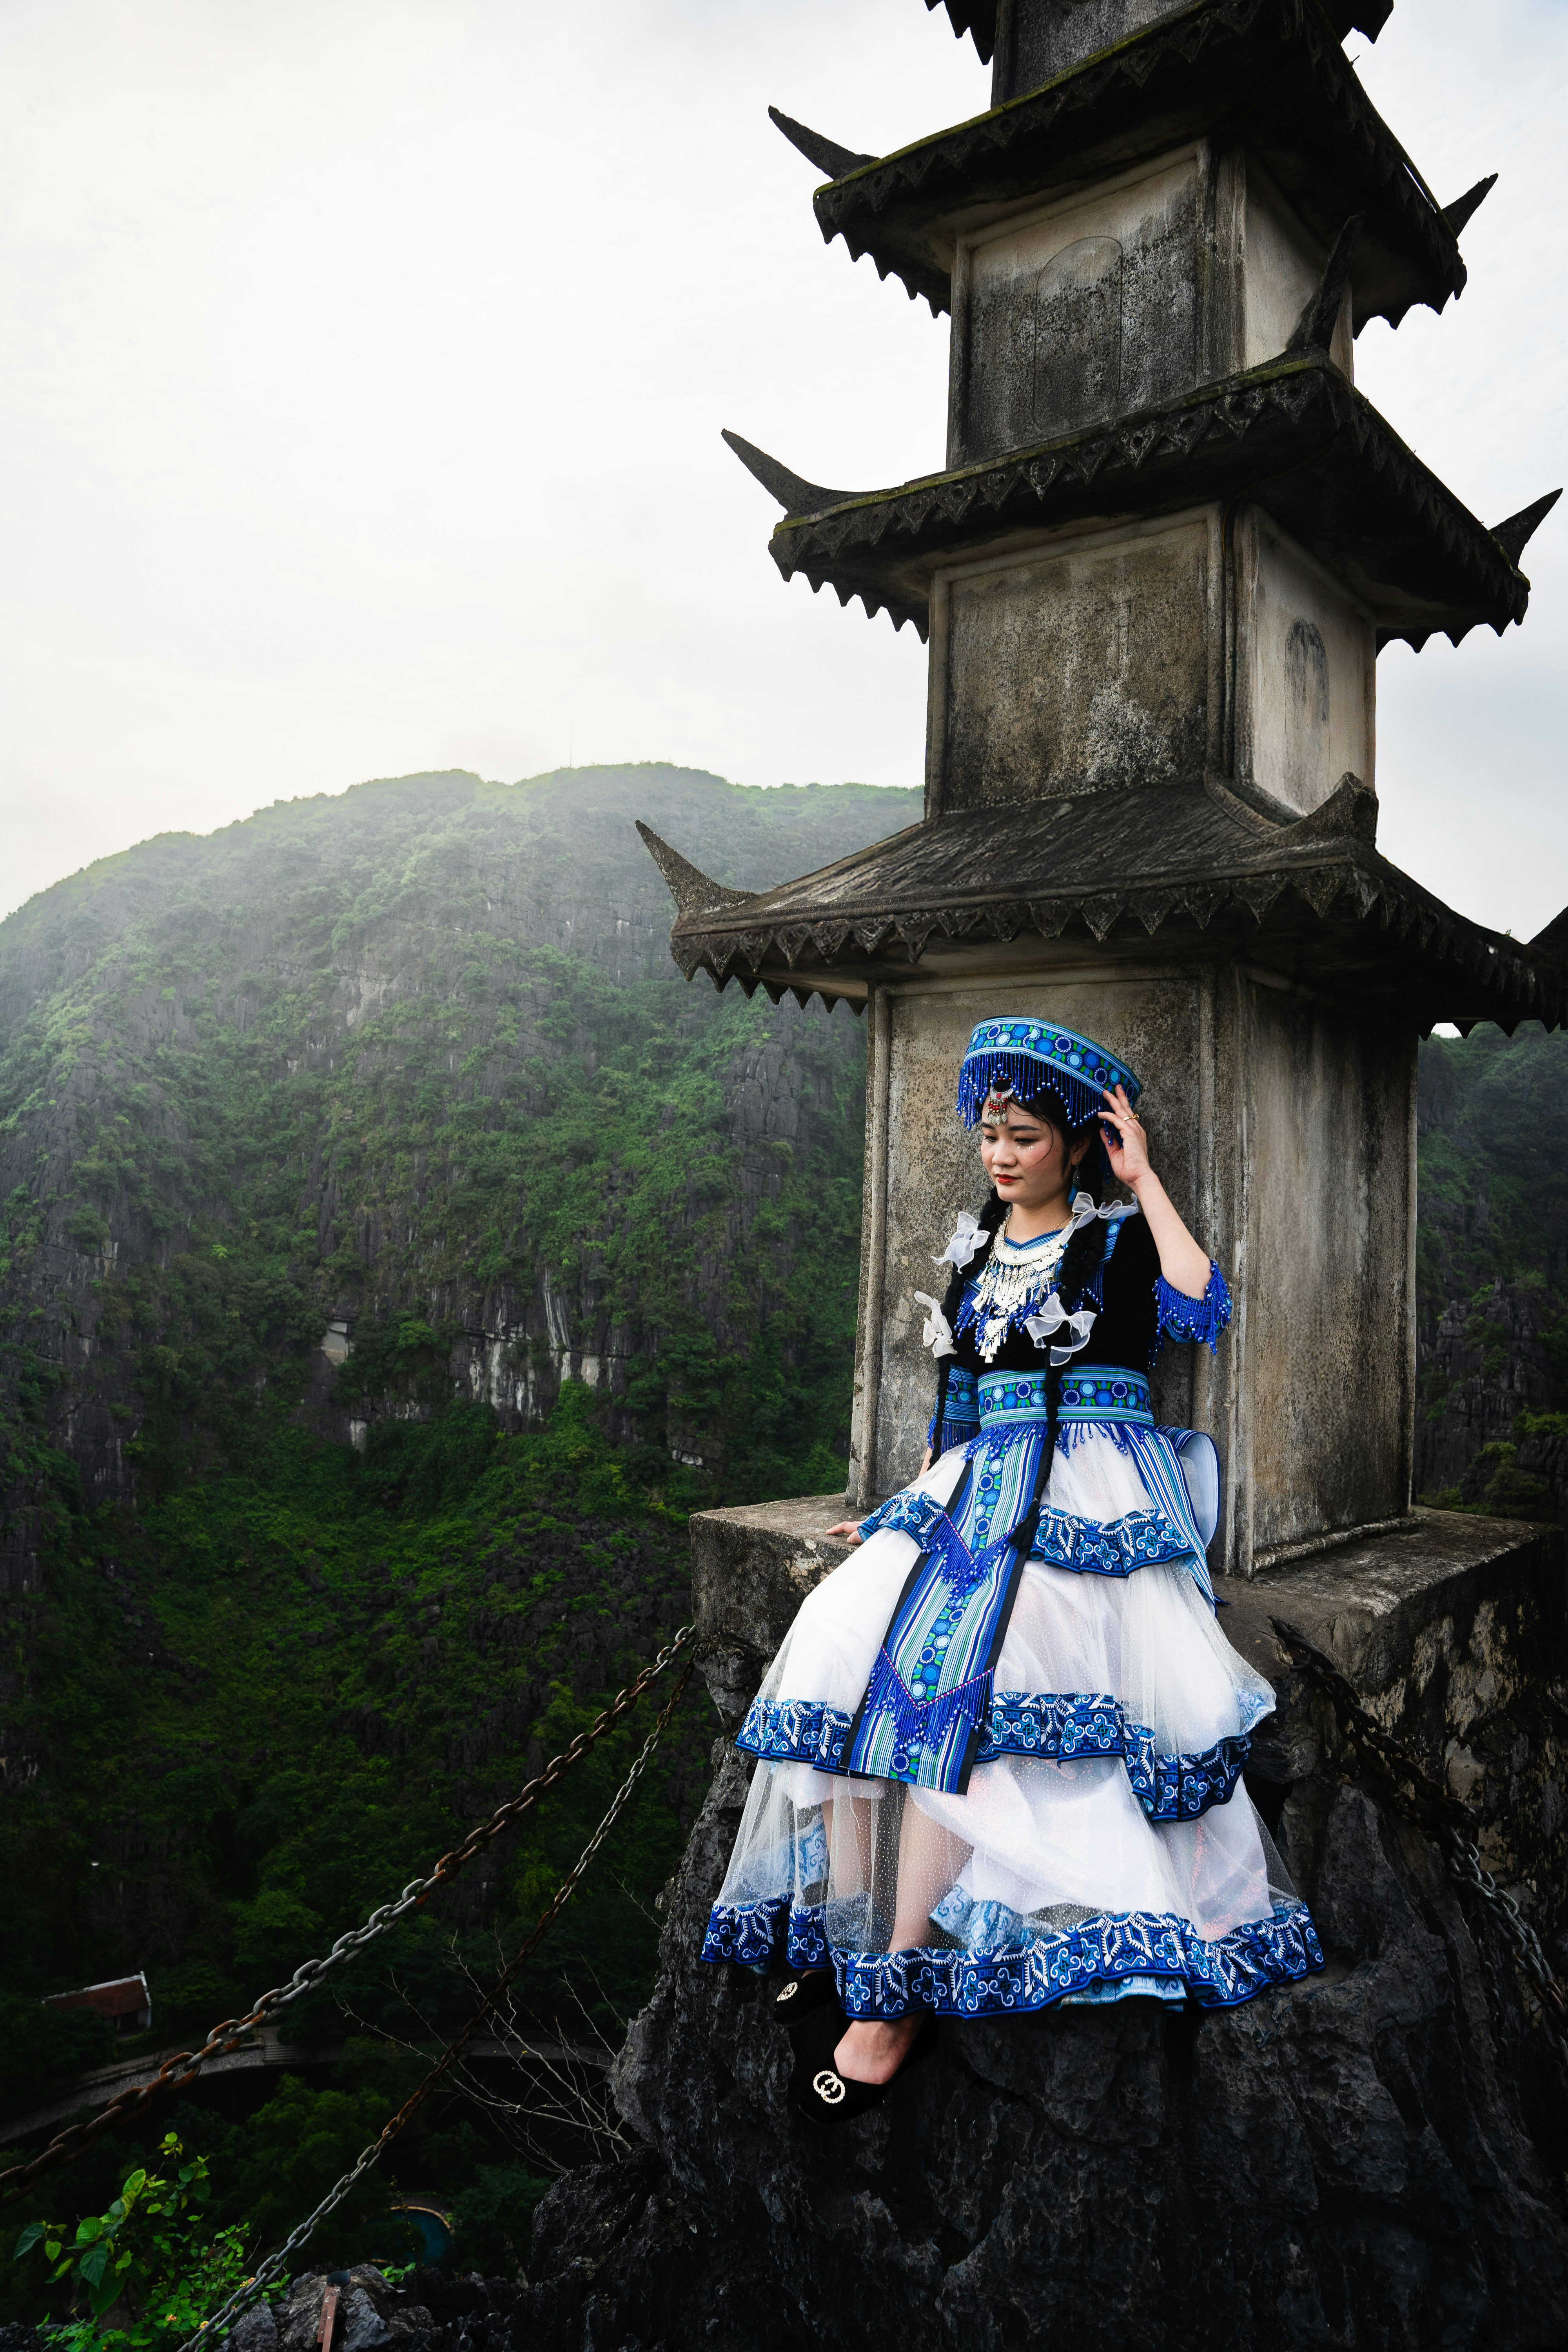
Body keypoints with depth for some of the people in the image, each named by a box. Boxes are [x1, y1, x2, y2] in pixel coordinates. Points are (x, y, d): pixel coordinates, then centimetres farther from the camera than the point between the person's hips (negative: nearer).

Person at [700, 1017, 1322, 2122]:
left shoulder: (1119, 1239, 3)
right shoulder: (975, 1253, 19)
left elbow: (1203, 1312, -17)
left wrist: (1144, 1179, -11)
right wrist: (907, 1510, 17)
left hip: (1082, 1506, -6)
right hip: (972, 1491, 6)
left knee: (950, 1683, -27)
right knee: (842, 1653, -19)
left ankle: (901, 1990, -19)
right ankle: (846, 1935, -10)